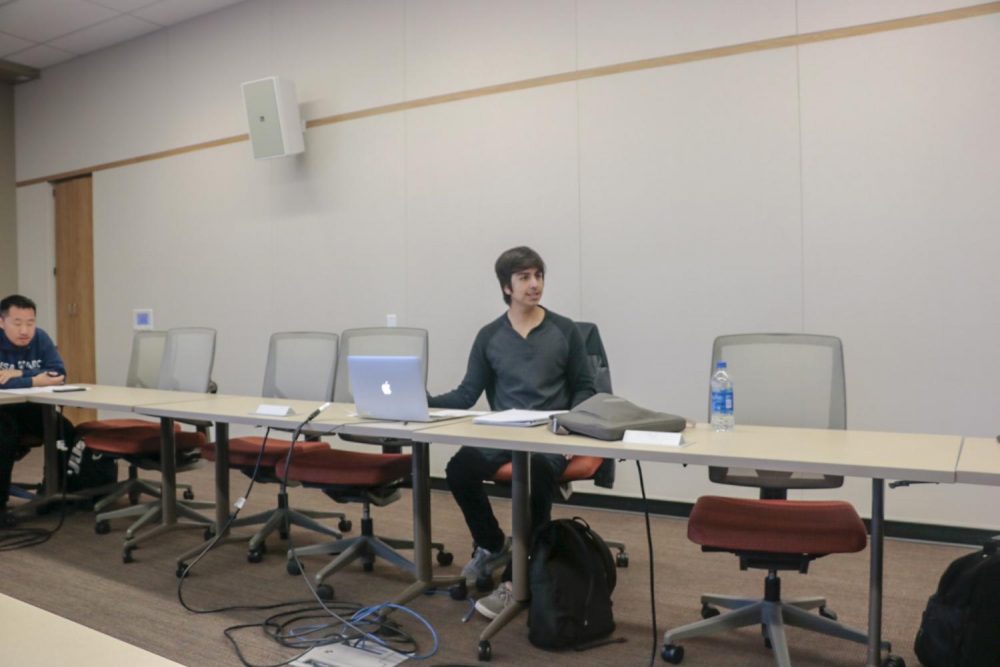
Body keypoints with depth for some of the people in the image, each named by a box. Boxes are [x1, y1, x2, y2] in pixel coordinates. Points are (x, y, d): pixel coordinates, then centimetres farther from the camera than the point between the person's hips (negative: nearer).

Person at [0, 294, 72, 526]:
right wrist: (35, 381, -30)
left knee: (67, 431, -17)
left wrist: (19, 374, -25)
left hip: (31, 409, 4)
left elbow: (59, 374, -15)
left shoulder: (40, 338, -4)